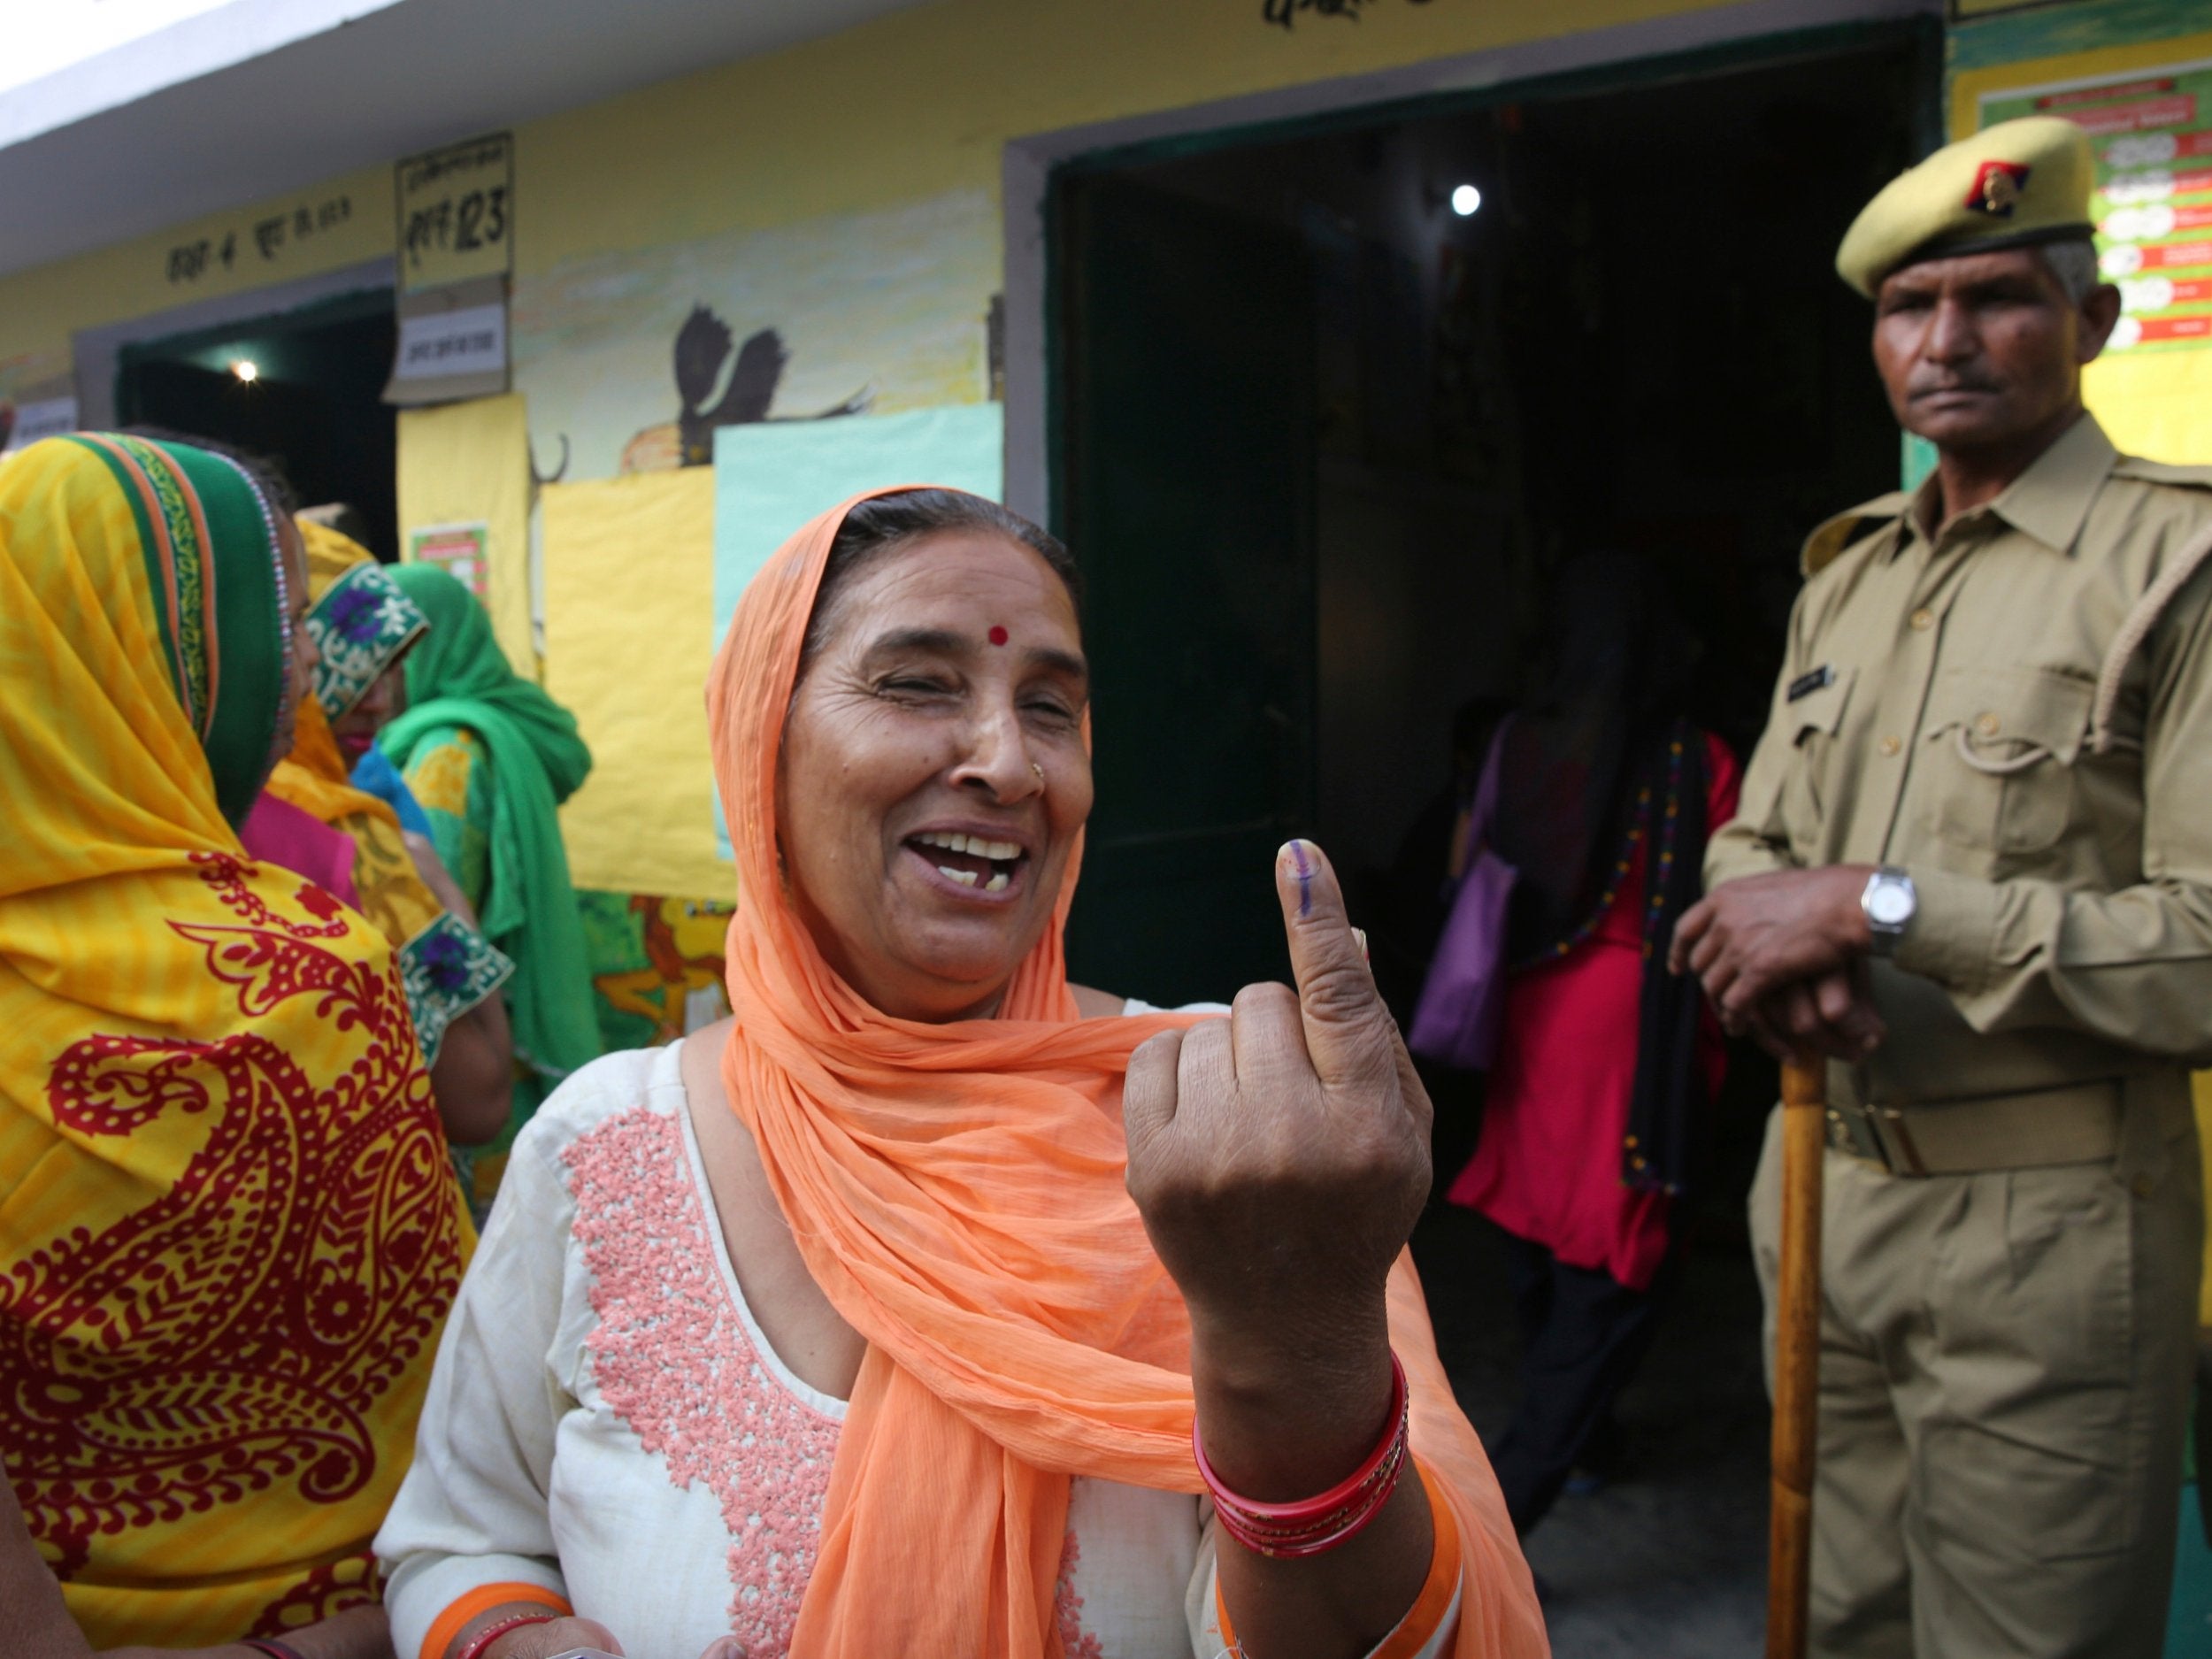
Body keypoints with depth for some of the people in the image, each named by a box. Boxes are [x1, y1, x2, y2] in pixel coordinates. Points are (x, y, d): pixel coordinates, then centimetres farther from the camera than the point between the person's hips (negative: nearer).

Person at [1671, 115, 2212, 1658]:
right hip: (1820, 1190, 6)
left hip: (2048, 1228, -6)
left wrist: (1880, 906, -21)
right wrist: (1779, 942, -8)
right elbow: (1752, 838, 15)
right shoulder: (1847, 576, 11)